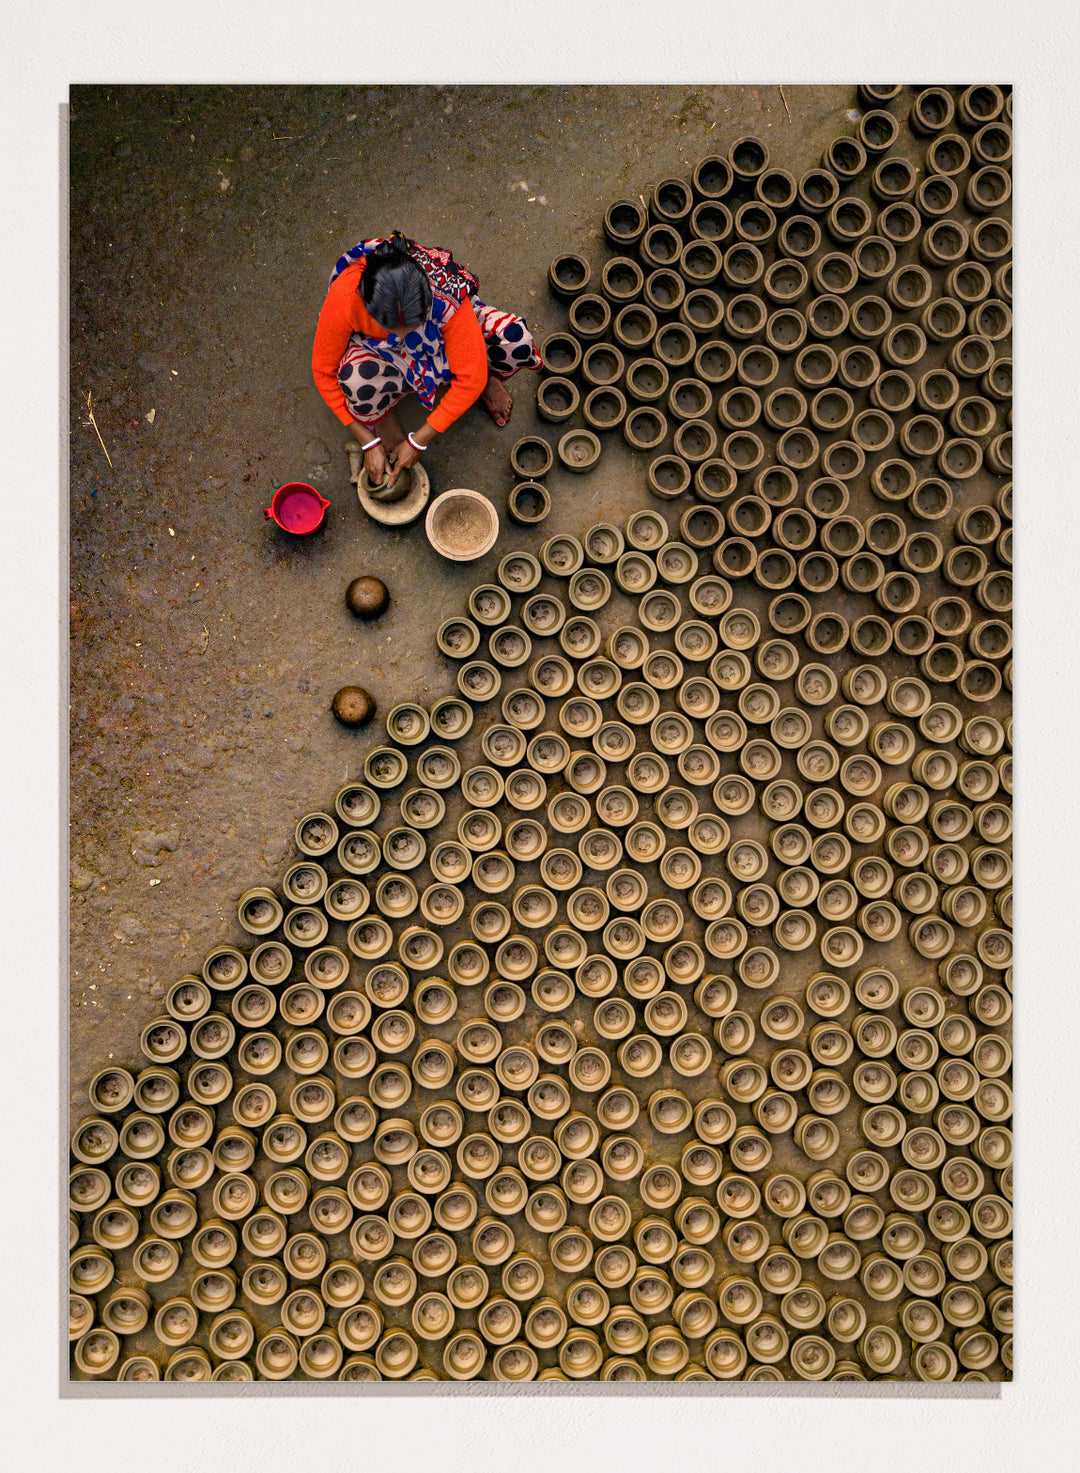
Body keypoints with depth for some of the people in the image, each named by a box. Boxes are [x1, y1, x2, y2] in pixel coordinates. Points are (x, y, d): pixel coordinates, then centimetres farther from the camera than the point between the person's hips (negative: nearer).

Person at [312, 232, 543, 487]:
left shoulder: (448, 296, -38)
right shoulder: (344, 296, -37)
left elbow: (469, 379, -29)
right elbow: (324, 370, -21)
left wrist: (418, 442, -25)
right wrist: (369, 443, -20)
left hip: (438, 338, 1)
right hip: (379, 350, 0)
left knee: (515, 339, -29)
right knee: (359, 382, -39)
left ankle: (487, 378, 7)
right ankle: (380, 414, -1)